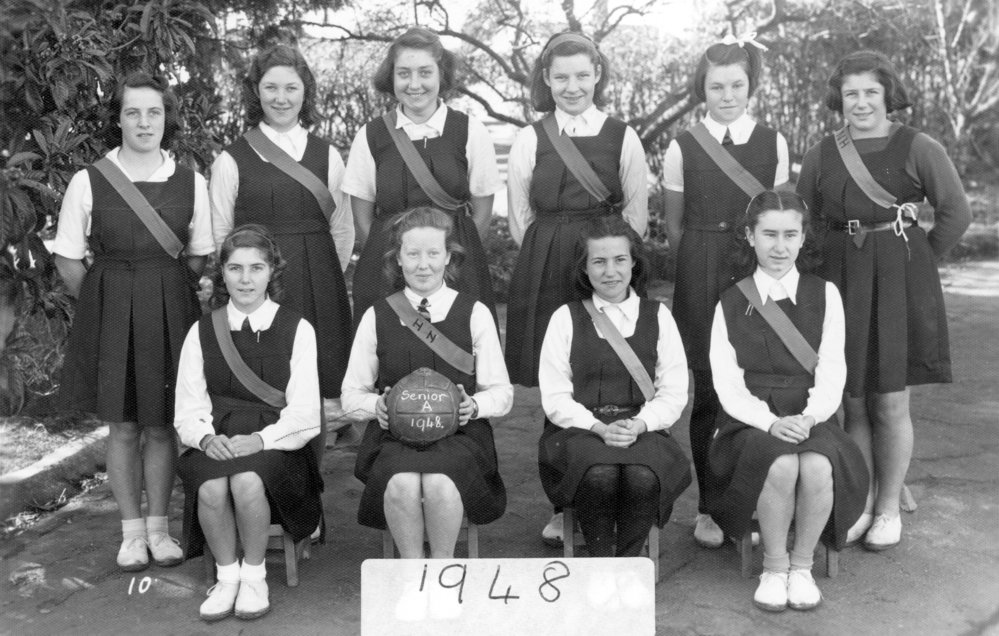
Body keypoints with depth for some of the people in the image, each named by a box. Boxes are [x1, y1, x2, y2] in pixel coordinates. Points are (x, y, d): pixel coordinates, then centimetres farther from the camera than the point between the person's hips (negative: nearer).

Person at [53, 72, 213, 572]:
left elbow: (199, 256, 8)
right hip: (109, 312, -1)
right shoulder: (88, 182, -4)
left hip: (171, 310, 1)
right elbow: (67, 259, 2)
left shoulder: (191, 183, 0)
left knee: (161, 424, 7)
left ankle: (158, 527, 20)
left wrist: (167, 298, 4)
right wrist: (107, 303, 3)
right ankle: (131, 531, 18)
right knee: (122, 425, 5)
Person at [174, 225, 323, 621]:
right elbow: (187, 410, 7)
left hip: (274, 444, -2)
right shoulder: (202, 331, 11)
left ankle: (254, 575, -8)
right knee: (211, 488, -31)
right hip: (216, 444, 2)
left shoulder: (297, 330, 4)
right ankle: (226, 575, -5)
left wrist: (260, 439, -19)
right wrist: (207, 437, -14)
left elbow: (304, 414, -3)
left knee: (247, 481, -34)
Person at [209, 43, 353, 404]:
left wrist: (323, 278, 7)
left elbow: (343, 230, 11)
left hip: (320, 288, 2)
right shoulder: (232, 159, 2)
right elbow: (220, 234, 6)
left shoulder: (327, 156, 8)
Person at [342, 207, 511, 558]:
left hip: (458, 435, -1)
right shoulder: (376, 316, 11)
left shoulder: (475, 314, 8)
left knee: (439, 482, -34)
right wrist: (376, 404, -9)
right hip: (393, 435, 1)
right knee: (402, 483, -33)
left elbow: (502, 392, 9)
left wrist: (474, 405, -12)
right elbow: (351, 393, 14)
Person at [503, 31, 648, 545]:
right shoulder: (529, 140, 7)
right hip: (544, 271, 1)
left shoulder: (623, 138, 5)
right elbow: (519, 217, 10)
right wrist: (550, 256, 7)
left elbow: (636, 213, 7)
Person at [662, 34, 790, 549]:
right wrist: (698, 266, 5)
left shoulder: (773, 143, 6)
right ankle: (708, 506, 11)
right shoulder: (683, 147, 3)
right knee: (706, 386, 0)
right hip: (700, 274, -1)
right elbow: (673, 224, 9)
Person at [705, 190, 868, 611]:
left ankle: (802, 564, -7)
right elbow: (727, 383, 0)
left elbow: (832, 371, 3)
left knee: (818, 467, -33)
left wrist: (809, 417, -16)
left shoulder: (824, 295, 11)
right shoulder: (731, 303, 8)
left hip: (812, 420, 1)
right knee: (780, 466, -34)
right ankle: (774, 567, -10)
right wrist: (770, 421, -18)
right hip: (751, 421, -1)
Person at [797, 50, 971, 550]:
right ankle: (861, 504, 20)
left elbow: (955, 214, 1)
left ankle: (889, 508, 18)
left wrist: (914, 261, 2)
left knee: (890, 403, 2)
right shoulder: (820, 156, 6)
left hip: (899, 283, -2)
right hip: (840, 280, 3)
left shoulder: (918, 149, -2)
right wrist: (843, 262, 7)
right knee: (853, 402, 6)